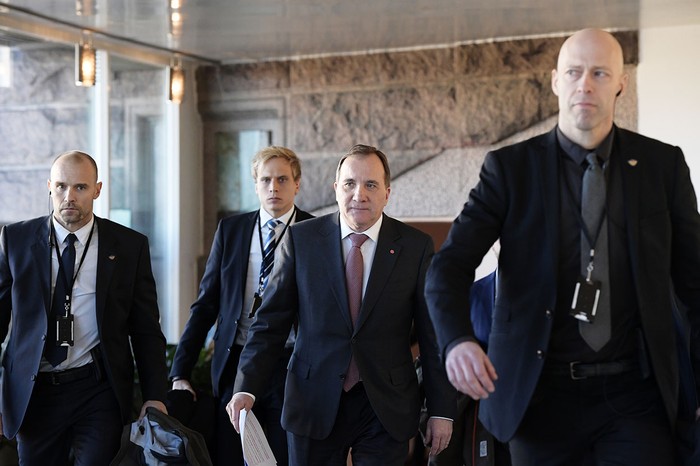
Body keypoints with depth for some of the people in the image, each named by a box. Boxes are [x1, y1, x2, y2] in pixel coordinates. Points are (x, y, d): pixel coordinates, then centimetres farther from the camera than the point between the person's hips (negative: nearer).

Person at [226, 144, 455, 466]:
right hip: (314, 404, 1)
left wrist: (442, 410, 2)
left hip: (386, 408, 0)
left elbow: (432, 335, 2)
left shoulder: (416, 247, 0)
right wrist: (246, 387, -12)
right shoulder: (301, 239, 0)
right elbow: (271, 321, 0)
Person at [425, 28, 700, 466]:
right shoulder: (510, 167, -1)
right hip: (541, 392, 0)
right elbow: (450, 264, -7)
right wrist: (457, 340, -26)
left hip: (634, 394, 1)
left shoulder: (663, 164, 3)